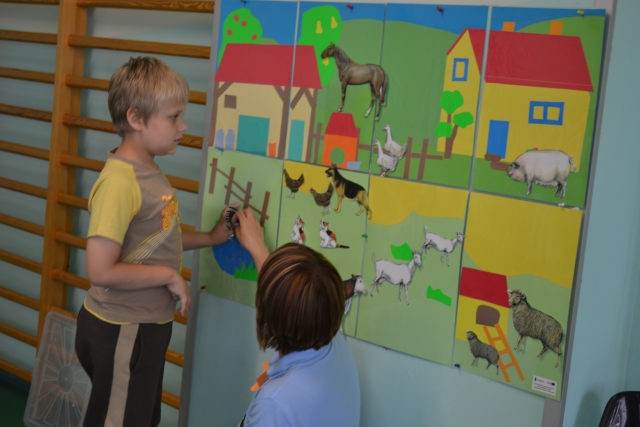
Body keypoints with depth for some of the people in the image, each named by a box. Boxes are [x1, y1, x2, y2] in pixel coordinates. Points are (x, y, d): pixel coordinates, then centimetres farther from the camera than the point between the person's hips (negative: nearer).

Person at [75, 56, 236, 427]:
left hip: (147, 326, 9)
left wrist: (209, 238, 11)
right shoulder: (119, 182, -25)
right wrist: (170, 275, -19)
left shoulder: (149, 172, 2)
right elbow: (101, 270, -28)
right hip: (121, 332, -9)